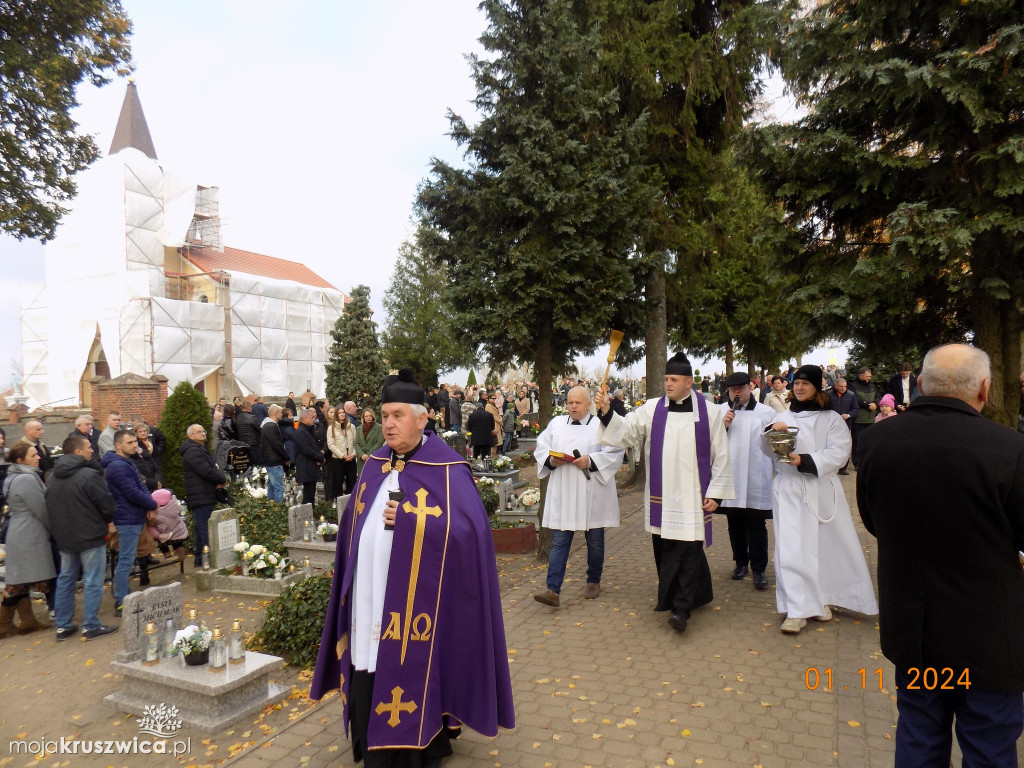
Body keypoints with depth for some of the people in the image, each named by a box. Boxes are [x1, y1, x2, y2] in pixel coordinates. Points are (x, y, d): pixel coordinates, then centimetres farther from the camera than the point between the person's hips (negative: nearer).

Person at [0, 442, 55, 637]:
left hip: (19, 532, 10)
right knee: (19, 582, 0)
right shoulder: (27, 479, -19)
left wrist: (50, 529, 17)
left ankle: (27, 621, 22)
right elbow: (41, 510, -17)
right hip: (29, 536, -10)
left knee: (21, 580, 14)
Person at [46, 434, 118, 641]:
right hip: (91, 536, -8)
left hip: (64, 537, 8)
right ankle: (91, 626, 7)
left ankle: (62, 625, 23)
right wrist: (109, 521, 4)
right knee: (92, 581, 1)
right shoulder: (89, 475, -20)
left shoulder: (53, 476, 5)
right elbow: (106, 502, -17)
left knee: (65, 579, 17)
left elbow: (49, 504, 13)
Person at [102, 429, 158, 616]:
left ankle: (124, 597, 28)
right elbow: (132, 493, -22)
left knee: (126, 559, 17)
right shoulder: (118, 466, -18)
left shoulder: (127, 462, 15)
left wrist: (149, 505, -2)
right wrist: (153, 505, -9)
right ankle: (121, 604, 0)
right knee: (125, 560, -5)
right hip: (128, 519, -11)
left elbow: (141, 485, 15)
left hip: (133, 517, 11)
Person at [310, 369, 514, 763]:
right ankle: (374, 752, 34)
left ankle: (421, 755, 27)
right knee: (368, 693, 13)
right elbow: (354, 524, 16)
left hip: (413, 610, -5)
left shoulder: (448, 471, -11)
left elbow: (468, 529, -20)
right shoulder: (374, 465, 8)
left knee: (410, 690, 5)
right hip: (369, 605, 6)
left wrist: (409, 519, -23)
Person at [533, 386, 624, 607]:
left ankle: (594, 581, 32)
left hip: (592, 496, -2)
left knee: (595, 542, 11)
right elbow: (540, 448, 10)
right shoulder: (556, 424, 10)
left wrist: (591, 461, -20)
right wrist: (551, 460, -10)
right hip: (562, 496, 2)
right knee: (559, 542, -3)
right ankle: (553, 590, -5)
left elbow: (615, 454, -7)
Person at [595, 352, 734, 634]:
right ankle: (696, 596, 29)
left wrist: (715, 493, -3)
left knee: (688, 549, -6)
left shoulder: (708, 412, -2)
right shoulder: (652, 409, 3)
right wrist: (607, 412, -20)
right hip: (661, 495, 3)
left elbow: (721, 455, 0)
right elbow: (627, 430, -3)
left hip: (692, 495, -3)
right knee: (664, 548, 10)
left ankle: (682, 609, -2)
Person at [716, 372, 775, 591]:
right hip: (730, 477, 3)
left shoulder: (766, 413, -1)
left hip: (756, 480, -2)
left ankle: (759, 569, 11)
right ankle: (741, 562, 30)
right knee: (735, 523, 14)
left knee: (756, 525, 1)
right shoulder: (720, 411, 4)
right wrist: (722, 425, -12)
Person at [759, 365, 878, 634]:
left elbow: (839, 453, -9)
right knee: (791, 548, -5)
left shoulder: (831, 419, 3)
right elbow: (768, 450, 3)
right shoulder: (783, 417, 10)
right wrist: (771, 433, -18)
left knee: (825, 545, 7)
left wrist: (805, 460, -21)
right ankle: (797, 610, -2)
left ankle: (822, 600, 28)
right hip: (789, 492, 1)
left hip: (822, 491, -1)